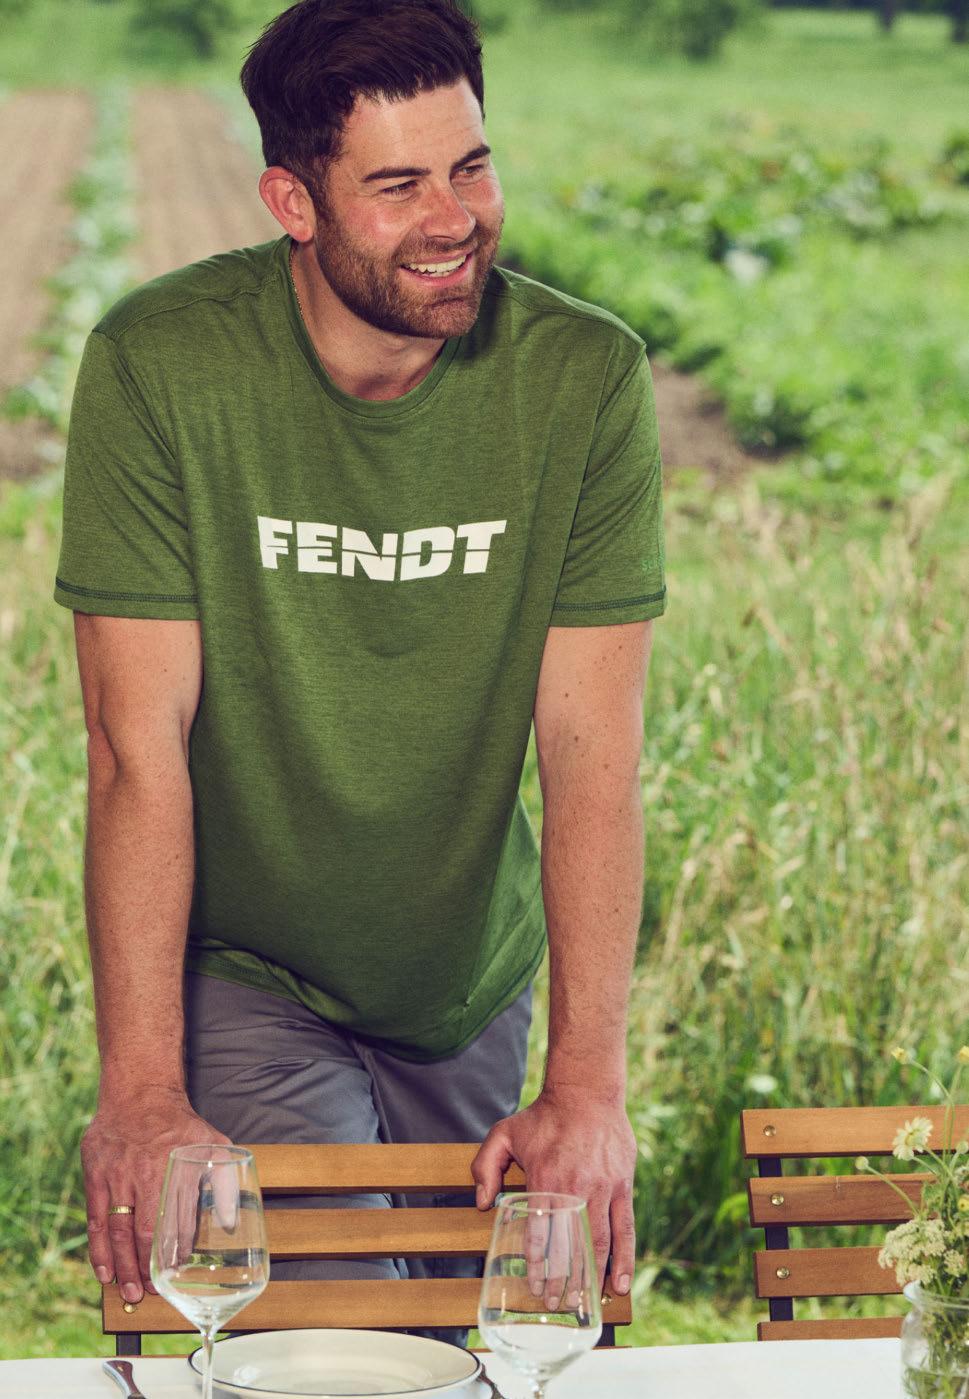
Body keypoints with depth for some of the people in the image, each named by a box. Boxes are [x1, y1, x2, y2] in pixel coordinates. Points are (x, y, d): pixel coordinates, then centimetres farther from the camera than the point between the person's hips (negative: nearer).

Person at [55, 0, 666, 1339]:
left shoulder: (587, 377, -14)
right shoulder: (159, 365, -19)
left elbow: (591, 750, -17)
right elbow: (141, 741, -20)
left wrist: (589, 1089, -24)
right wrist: (142, 1092, -27)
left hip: (473, 980, 3)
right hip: (242, 977, -3)